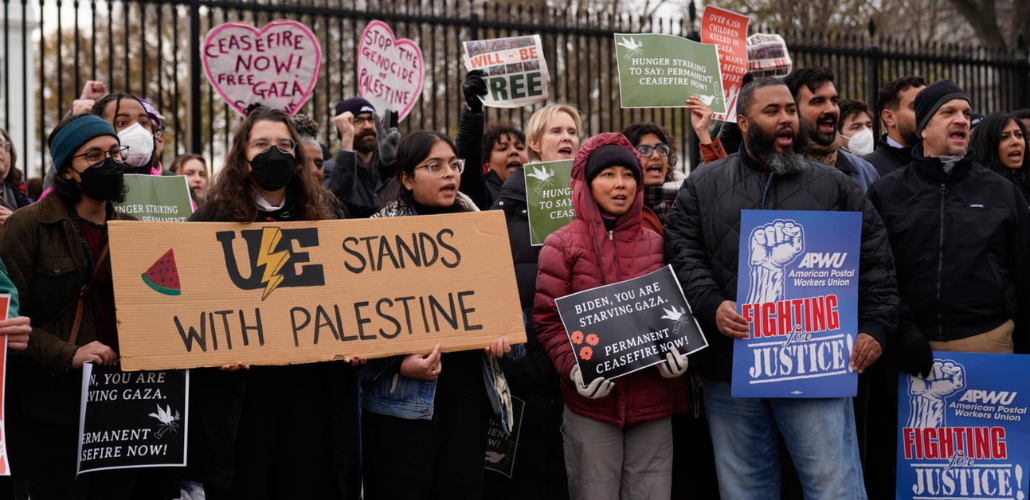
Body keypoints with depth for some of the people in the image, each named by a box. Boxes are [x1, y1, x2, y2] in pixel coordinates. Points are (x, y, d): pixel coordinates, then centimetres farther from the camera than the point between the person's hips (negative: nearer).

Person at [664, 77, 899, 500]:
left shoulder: (834, 186, 11)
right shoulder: (702, 186, 11)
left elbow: (874, 259, 8)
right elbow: (683, 256, 2)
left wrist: (874, 327, -3)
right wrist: (712, 306, -14)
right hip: (730, 369, 1)